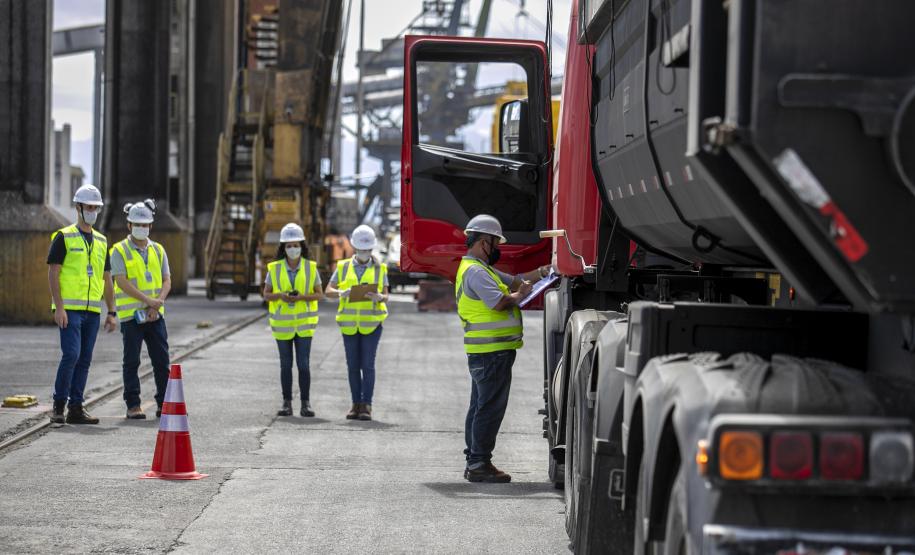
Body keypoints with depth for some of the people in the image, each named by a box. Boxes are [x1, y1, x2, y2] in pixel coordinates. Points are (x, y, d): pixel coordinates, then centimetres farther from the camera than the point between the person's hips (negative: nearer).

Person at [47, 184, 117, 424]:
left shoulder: (101, 242, 16)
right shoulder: (64, 237, -2)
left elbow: (106, 279, 18)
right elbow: (53, 273, -6)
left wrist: (111, 313, 13)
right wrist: (58, 307, -14)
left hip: (92, 310, 6)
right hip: (70, 309, -6)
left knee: (84, 360, 5)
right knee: (71, 354, -14)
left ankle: (76, 408, 9)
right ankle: (59, 405, -3)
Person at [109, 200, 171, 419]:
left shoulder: (158, 250, 13)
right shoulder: (119, 251, -2)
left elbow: (167, 280, 8)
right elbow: (122, 282, -12)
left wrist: (159, 302, -11)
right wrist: (148, 300, -18)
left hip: (156, 315, 4)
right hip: (131, 316, -4)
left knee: (162, 360, 3)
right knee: (131, 361, -1)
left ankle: (164, 404, 9)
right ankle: (133, 405, 4)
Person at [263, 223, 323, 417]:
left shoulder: (311, 268, -3)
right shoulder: (274, 268, -2)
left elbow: (319, 294, 1)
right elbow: (266, 295, 2)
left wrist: (301, 297, -17)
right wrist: (281, 295, -18)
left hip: (304, 323, -1)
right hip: (282, 323, 1)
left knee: (303, 364, -4)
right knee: (286, 365, 6)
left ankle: (305, 404, 2)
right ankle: (287, 403, 13)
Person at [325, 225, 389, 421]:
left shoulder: (379, 269, 3)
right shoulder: (343, 267, 5)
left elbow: (385, 296, 1)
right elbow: (329, 291, 2)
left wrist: (379, 297, -23)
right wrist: (341, 293, -20)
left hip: (371, 323, -2)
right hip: (350, 323, 2)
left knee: (368, 365, -7)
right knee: (353, 365, 5)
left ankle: (366, 407, -4)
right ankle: (356, 405, 12)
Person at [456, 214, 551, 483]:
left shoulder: (481, 269, 20)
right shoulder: (476, 272, -15)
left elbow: (512, 281, 24)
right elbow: (499, 302, -24)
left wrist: (539, 273, 11)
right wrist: (520, 295, -7)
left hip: (484, 352, 11)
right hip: (492, 351, -11)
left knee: (480, 406, 14)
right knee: (490, 407, -9)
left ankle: (474, 462, 20)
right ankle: (479, 464, -8)